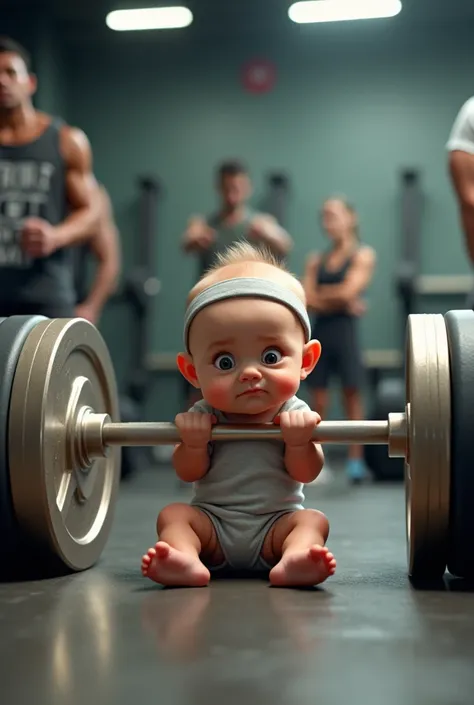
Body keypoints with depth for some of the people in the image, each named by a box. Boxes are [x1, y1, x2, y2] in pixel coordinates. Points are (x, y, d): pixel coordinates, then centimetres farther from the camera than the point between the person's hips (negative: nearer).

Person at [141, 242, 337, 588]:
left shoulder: (297, 417, -8)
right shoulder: (201, 418, -6)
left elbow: (306, 474, -9)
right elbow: (189, 473, -4)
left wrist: (299, 441, -28)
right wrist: (194, 443, -23)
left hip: (275, 524, 0)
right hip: (212, 523, 1)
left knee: (313, 519, -23)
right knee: (174, 513, -19)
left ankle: (293, 559, -50)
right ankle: (186, 560, -45)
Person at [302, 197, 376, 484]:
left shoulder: (363, 255, 2)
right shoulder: (316, 260, 13)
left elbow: (348, 290, -11)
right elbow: (307, 300, 2)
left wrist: (320, 293, 2)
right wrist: (338, 301, -9)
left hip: (346, 330, -4)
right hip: (320, 331, 4)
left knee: (352, 395, -1)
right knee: (319, 401, 5)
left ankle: (356, 460, 4)